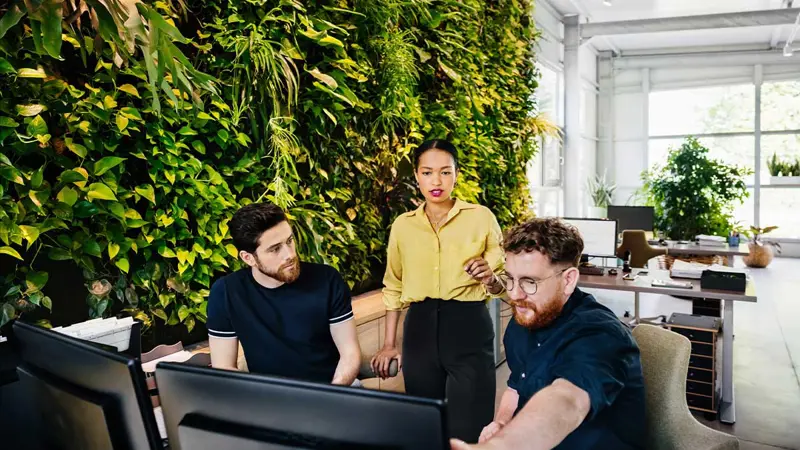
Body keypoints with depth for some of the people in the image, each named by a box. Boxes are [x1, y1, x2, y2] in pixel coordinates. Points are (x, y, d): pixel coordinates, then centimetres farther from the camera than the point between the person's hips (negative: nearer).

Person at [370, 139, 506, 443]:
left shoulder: (481, 217, -3)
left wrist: (489, 278, -19)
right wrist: (389, 344, 12)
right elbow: (393, 287, 13)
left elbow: (501, 284, 3)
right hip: (420, 329, 3)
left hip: (469, 328, -3)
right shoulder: (402, 225, 5)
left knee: (469, 429, -1)